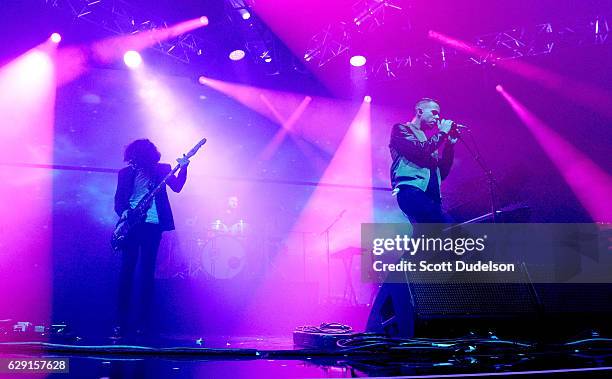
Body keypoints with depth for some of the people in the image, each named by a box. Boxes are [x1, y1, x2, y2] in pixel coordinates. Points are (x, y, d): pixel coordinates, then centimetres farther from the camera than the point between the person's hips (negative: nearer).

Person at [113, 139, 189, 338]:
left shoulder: (162, 169, 11)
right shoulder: (126, 173, 11)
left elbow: (177, 186, -2)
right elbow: (119, 198, 9)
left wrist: (183, 168, -15)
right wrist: (123, 212, -10)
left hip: (153, 224, 0)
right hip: (131, 224, 1)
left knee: (147, 272, -2)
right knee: (127, 270, -3)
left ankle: (143, 323, 1)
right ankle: (122, 322, 1)